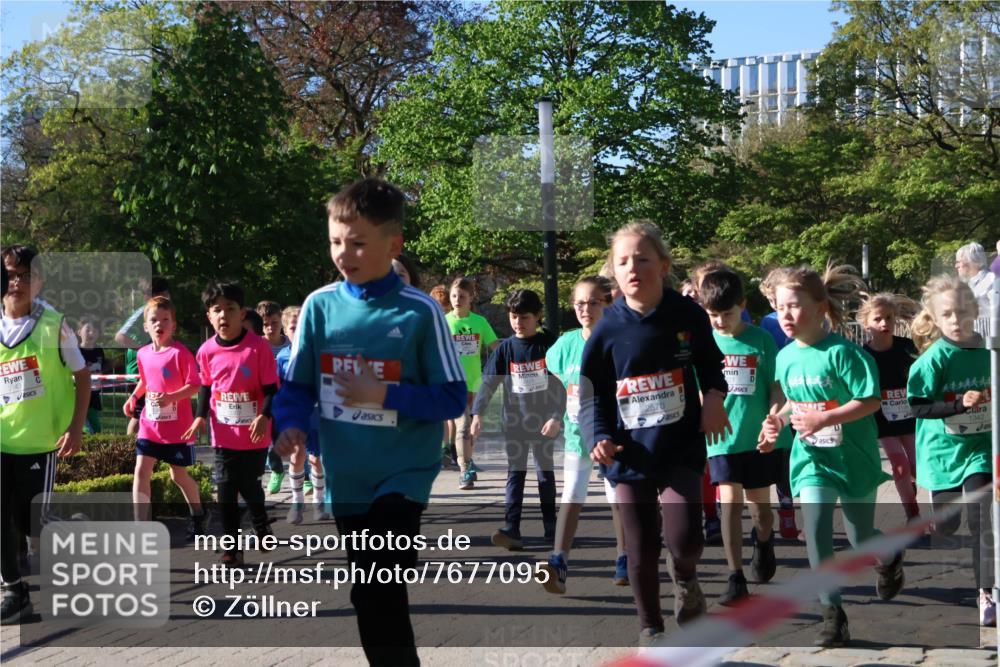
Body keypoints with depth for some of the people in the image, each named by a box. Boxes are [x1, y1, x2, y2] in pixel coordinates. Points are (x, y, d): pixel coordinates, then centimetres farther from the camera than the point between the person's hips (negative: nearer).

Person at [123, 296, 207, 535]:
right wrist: (133, 397, 8)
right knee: (141, 471, -7)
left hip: (177, 427, -5)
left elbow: (194, 386, -17)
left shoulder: (181, 353, -15)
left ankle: (198, 515, 35)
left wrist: (171, 397, -28)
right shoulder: (143, 354, 3)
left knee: (179, 475, 10)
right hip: (150, 425, 5)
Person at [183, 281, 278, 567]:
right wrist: (201, 416, 0)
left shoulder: (258, 346, -13)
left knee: (250, 485, 10)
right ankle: (231, 548, 10)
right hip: (224, 434, 2)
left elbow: (271, 388, -10)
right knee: (226, 490, 0)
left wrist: (264, 416, -24)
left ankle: (261, 527, 40)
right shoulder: (207, 351, -3)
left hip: (254, 435, -2)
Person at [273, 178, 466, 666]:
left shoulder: (420, 311, -11)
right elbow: (296, 385, 4)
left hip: (403, 474, -4)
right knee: (372, 596, 15)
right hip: (346, 477, 4)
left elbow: (453, 398, -10)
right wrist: (290, 425, -16)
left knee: (379, 594, -12)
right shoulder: (320, 305, -2)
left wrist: (384, 395, -20)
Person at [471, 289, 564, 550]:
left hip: (543, 421, -1)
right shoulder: (505, 348, 0)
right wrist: (477, 413, -15)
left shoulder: (548, 345, -5)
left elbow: (560, 384, -5)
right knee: (515, 473, -3)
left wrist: (556, 417, -14)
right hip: (514, 421, 1)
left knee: (546, 472, 12)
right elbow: (488, 383, -3)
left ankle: (551, 526, 24)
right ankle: (511, 530, -10)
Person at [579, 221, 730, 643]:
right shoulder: (608, 329, -7)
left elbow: (710, 363, 12)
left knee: (683, 538, -14)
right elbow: (592, 394, 2)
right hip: (629, 453, 1)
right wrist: (598, 438, -13)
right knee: (641, 548, 7)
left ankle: (685, 576, 23)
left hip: (682, 447, -1)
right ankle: (650, 627, 28)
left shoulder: (688, 315, -6)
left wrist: (714, 397, -6)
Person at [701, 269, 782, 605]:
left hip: (758, 439, 0)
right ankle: (735, 578, -5)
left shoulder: (761, 340, -3)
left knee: (760, 505, 12)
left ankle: (763, 543, 44)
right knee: (730, 501, -10)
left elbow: (777, 388, -2)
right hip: (721, 440, 0)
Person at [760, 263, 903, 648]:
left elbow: (870, 401, -20)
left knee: (860, 537, 10)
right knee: (815, 532, -13)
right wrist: (779, 420, -5)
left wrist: (822, 419, -27)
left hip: (855, 457, -4)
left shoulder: (842, 353, -19)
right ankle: (833, 616, -5)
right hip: (812, 460, 4)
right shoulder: (785, 357, 0)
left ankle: (889, 558, 48)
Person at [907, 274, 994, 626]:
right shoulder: (934, 358, -14)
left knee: (982, 520, -12)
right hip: (943, 451, -2)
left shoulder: (986, 353, -3)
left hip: (980, 448, 2)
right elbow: (918, 407, -19)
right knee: (946, 526, 13)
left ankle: (986, 594, -8)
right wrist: (960, 403, -27)